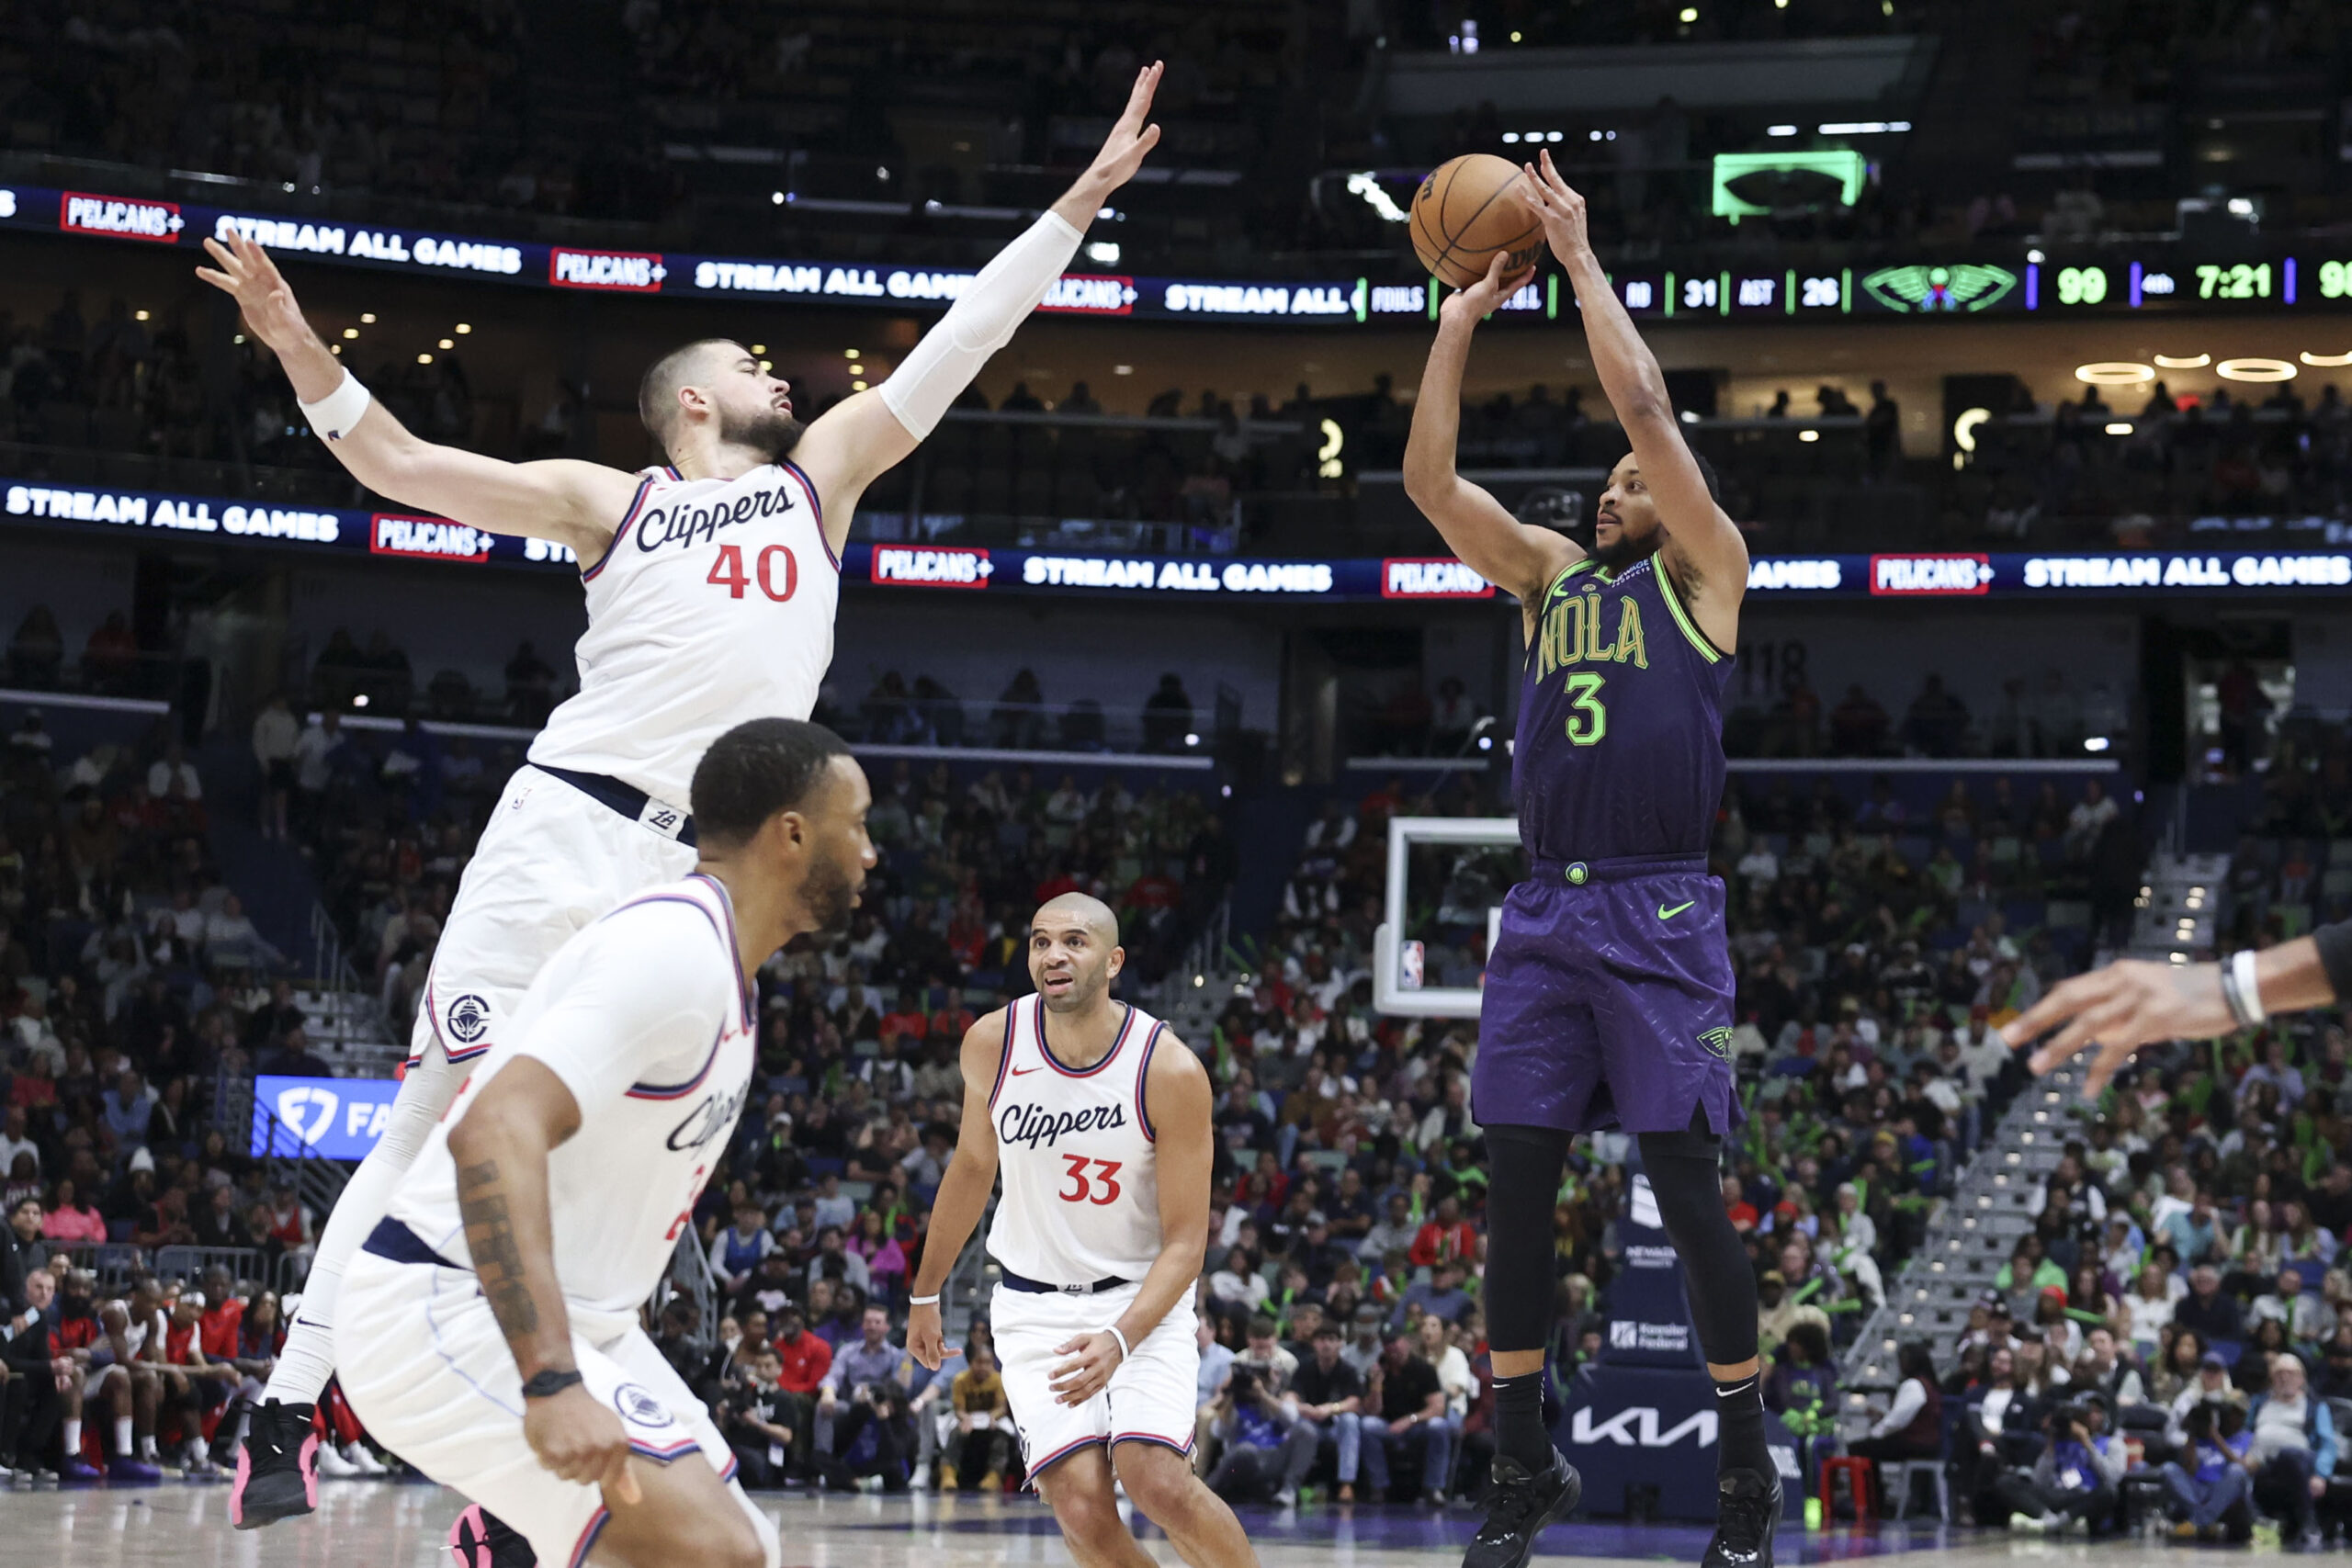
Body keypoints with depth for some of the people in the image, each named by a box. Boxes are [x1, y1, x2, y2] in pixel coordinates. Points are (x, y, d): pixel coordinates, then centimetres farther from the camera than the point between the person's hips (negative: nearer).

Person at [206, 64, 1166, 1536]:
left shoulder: (819, 476, 21)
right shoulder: (609, 501, 14)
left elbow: (962, 340, 21)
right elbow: (397, 463, 11)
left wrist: (1083, 201, 19)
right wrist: (301, 349, -4)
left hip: (699, 881, 3)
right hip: (565, 827, -3)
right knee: (435, 1121, -6)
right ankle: (285, 1422, -5)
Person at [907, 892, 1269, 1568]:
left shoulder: (1170, 1071, -18)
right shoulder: (993, 1044, -8)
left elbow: (1185, 1241, -15)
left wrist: (1120, 1340, -31)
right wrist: (925, 1293, 19)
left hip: (1142, 1296, -2)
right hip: (1035, 1304, 2)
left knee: (1156, 1480, -23)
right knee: (1080, 1505, -17)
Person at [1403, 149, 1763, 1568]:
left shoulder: (1705, 569, 6)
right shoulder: (1550, 571, 20)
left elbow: (1644, 402, -4)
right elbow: (1429, 479, 10)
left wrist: (1580, 254, 1)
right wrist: (1462, 319, 8)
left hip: (1663, 916, -5)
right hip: (1545, 915, 5)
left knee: (1686, 1185, -6)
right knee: (1517, 1184, 2)